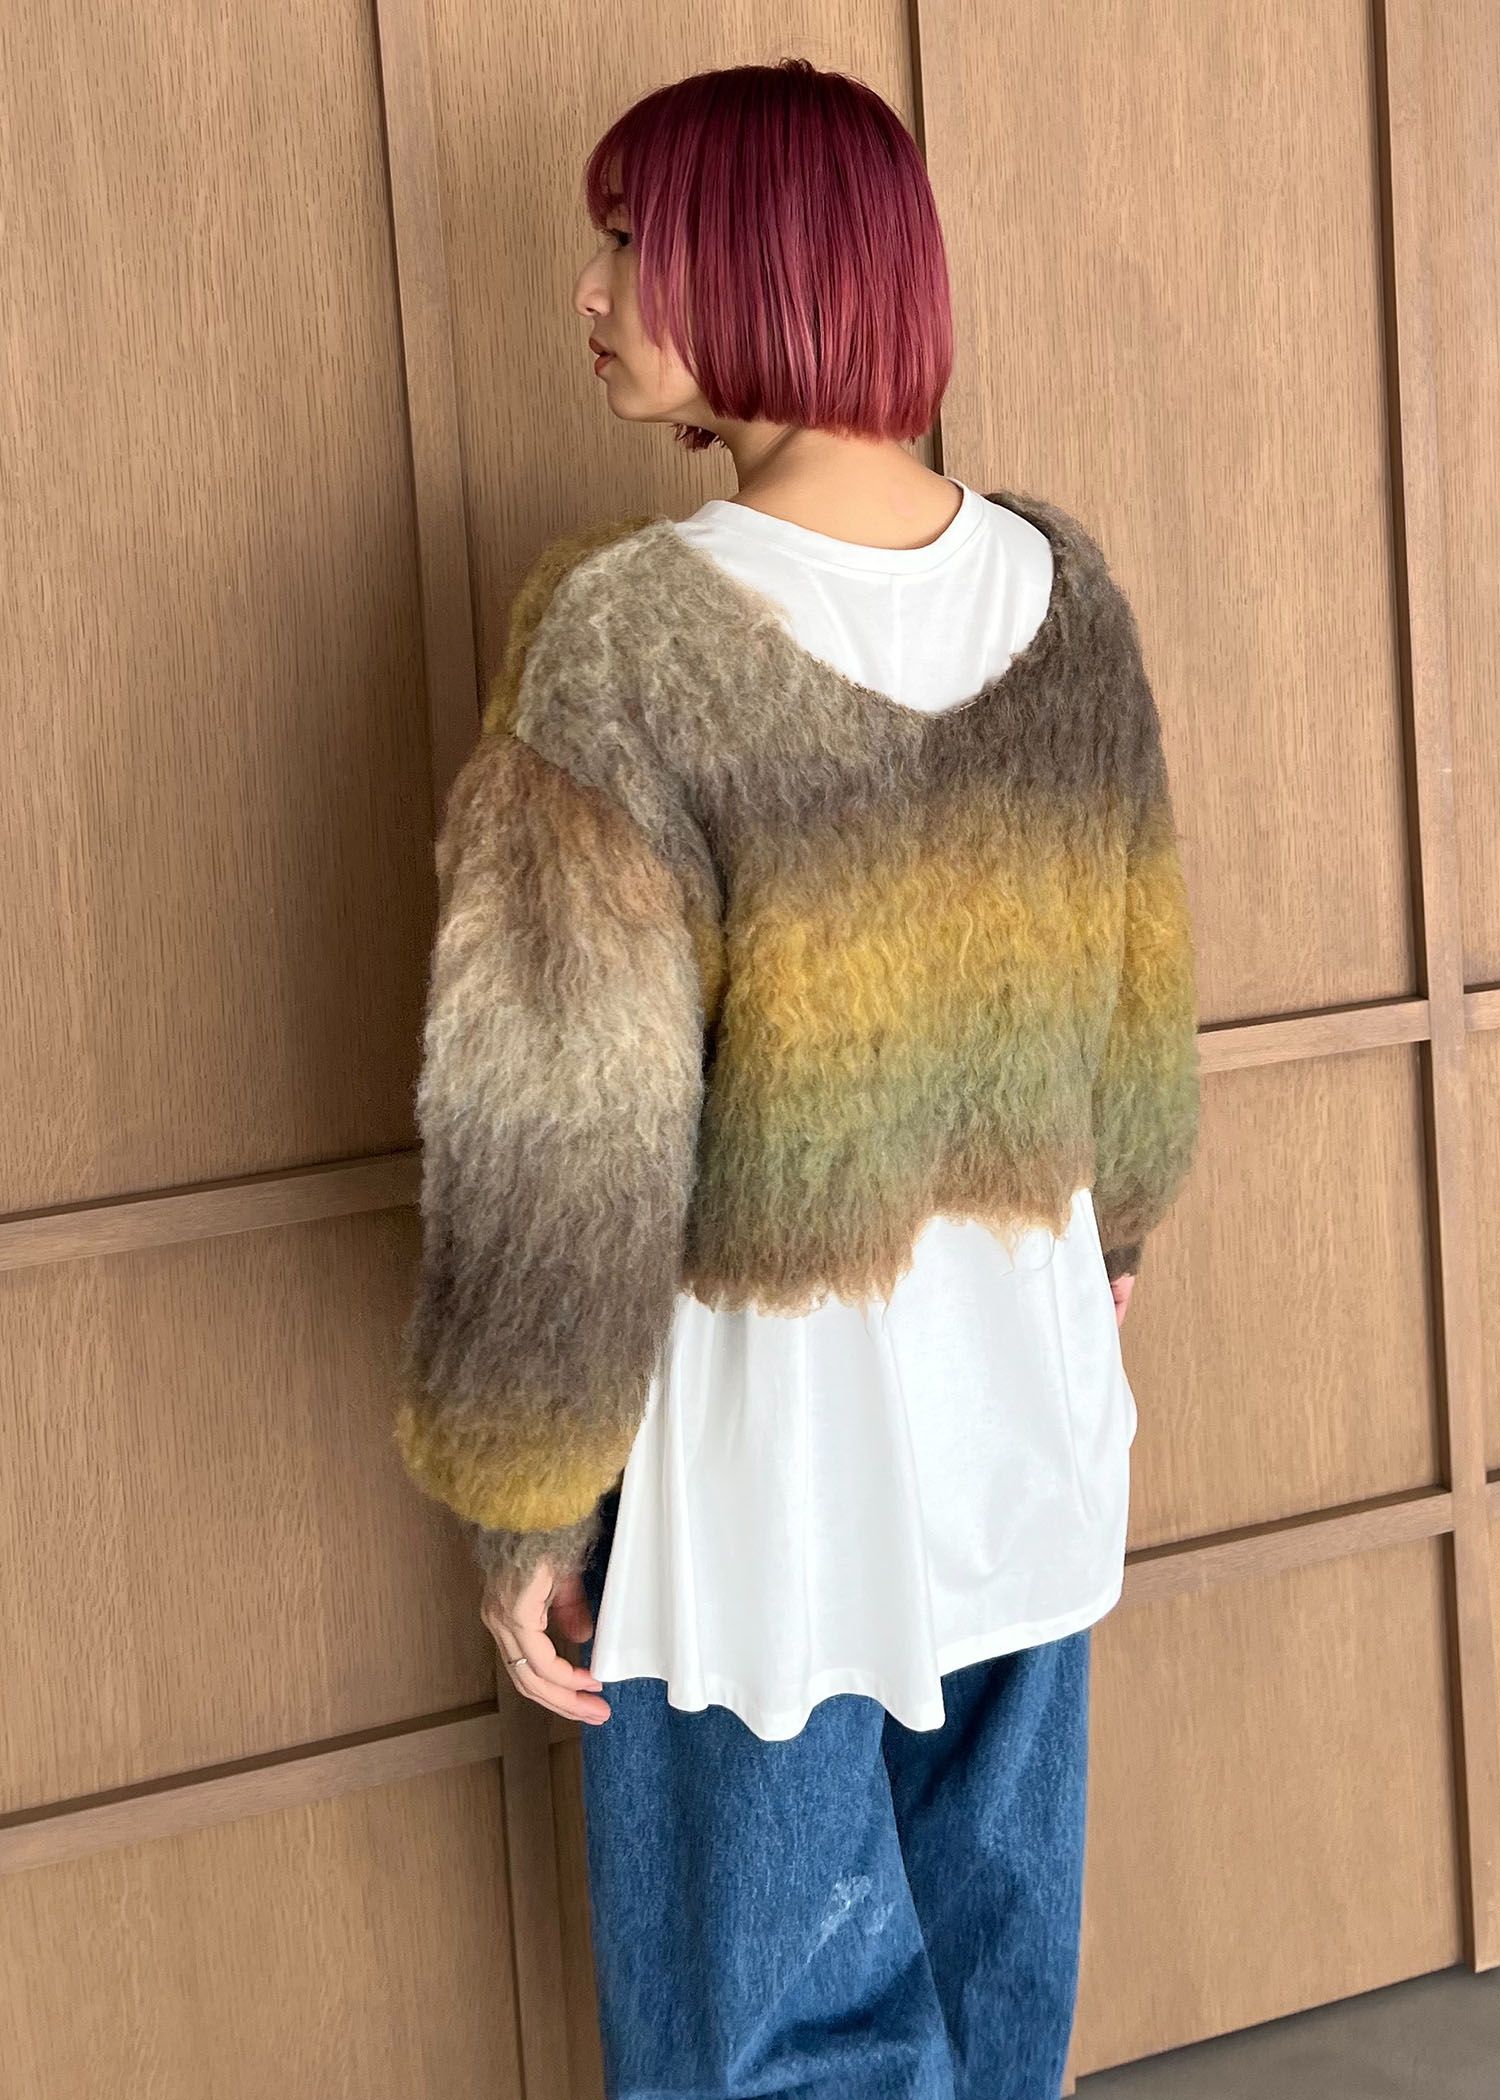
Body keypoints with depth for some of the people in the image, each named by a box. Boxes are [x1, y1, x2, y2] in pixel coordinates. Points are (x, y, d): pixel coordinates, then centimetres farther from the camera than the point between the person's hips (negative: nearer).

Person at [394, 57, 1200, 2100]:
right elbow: (1139, 980, 8)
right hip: (1021, 1372, 6)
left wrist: (525, 1493, -10)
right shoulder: (1059, 586, -4)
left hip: (769, 1408, -5)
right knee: (997, 1916, 22)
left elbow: (570, 1123, -20)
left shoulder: (628, 636, -22)